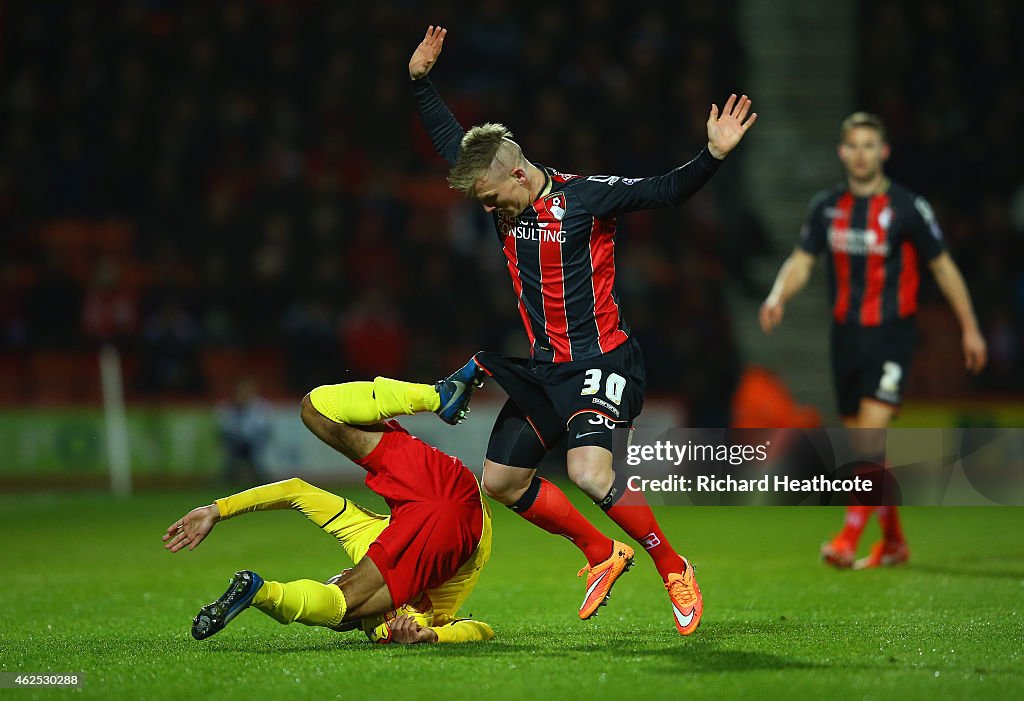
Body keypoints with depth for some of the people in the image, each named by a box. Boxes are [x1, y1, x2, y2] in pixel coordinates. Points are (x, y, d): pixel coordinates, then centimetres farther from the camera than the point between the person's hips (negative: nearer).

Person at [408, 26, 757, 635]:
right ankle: (603, 554, 25)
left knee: (589, 472, -27)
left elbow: (667, 191, -21)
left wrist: (714, 155, -37)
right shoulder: (502, 196, 3)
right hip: (543, 366, 8)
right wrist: (421, 81, 15)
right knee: (500, 481, 10)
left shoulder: (584, 196, -15)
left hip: (600, 362, -8)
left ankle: (674, 569, -9)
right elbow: (452, 140, 18)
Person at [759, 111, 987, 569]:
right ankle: (893, 540, 23)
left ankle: (850, 539, -20)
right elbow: (802, 261, 8)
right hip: (846, 333, 5)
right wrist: (778, 297, -13)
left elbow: (942, 267, 2)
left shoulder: (908, 208, -6)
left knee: (872, 429, -19)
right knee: (863, 443, 9)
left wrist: (970, 329, 5)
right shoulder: (827, 206, 6)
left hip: (892, 331, -5)